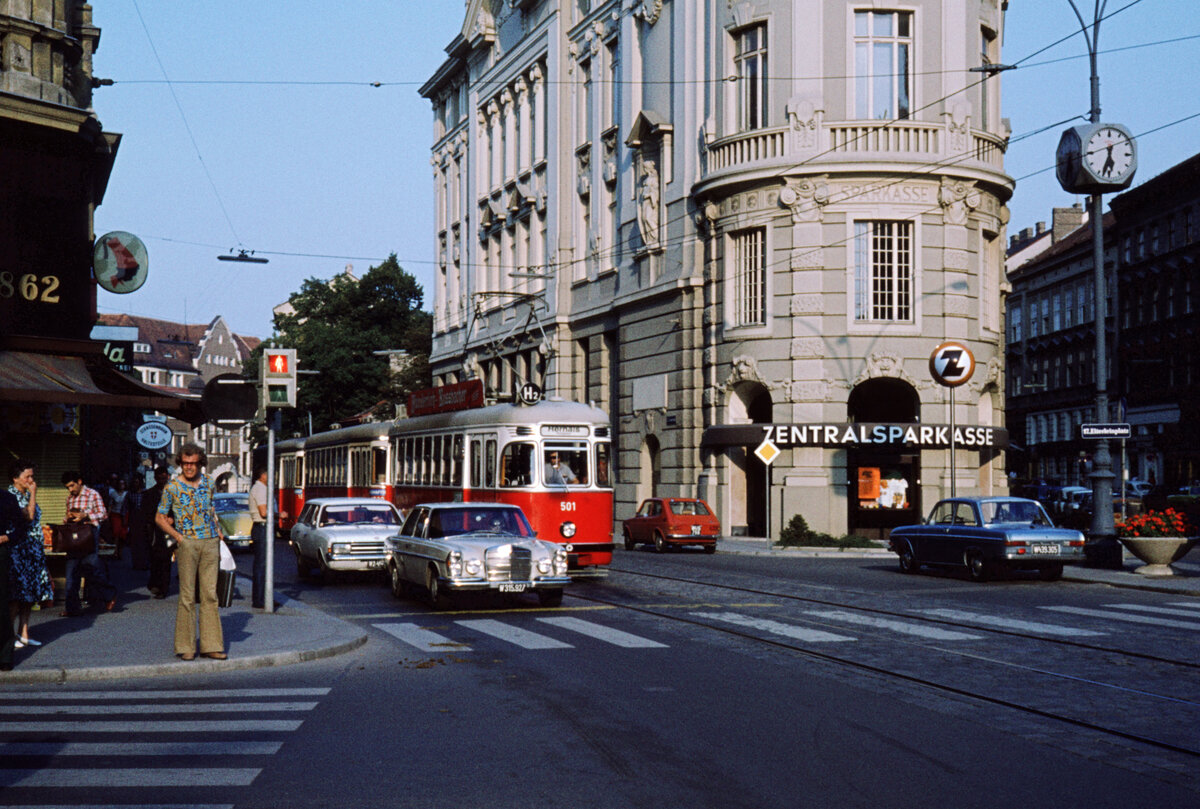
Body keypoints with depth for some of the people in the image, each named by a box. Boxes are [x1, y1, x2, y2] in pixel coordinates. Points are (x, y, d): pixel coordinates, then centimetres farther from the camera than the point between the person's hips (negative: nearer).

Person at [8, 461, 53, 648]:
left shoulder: (27, 495, 16)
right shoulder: (11, 495, -10)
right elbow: (28, 517, -21)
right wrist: (33, 494, -14)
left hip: (34, 548, 8)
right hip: (19, 547, -8)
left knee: (31, 593, 8)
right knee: (18, 593, -8)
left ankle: (23, 633, 13)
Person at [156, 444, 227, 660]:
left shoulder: (208, 482, 10)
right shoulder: (172, 487, -2)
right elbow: (160, 517, 4)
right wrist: (178, 537, -6)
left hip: (210, 543, 4)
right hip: (187, 543, -4)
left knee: (210, 594, 3)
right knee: (187, 596, -2)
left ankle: (211, 645, 6)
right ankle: (186, 646, 6)